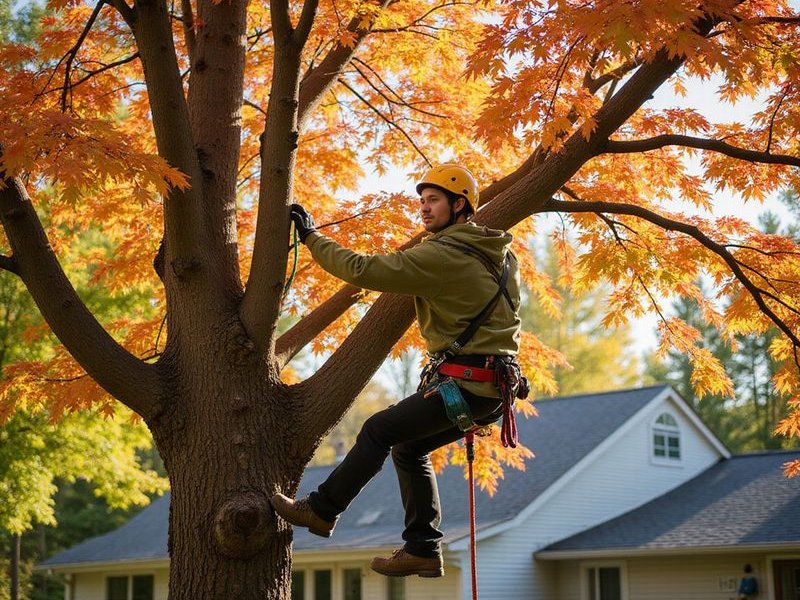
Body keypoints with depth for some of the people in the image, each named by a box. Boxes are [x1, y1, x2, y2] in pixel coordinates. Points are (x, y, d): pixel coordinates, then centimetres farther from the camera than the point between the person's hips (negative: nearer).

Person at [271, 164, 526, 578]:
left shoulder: (443, 256, -15)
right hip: (497, 385, 9)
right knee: (408, 448, 18)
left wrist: (311, 237, -9)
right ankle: (423, 549, 17)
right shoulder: (502, 255, 13)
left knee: (380, 430, -2)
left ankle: (321, 510, 9)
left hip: (466, 385, -9)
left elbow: (363, 270, -18)